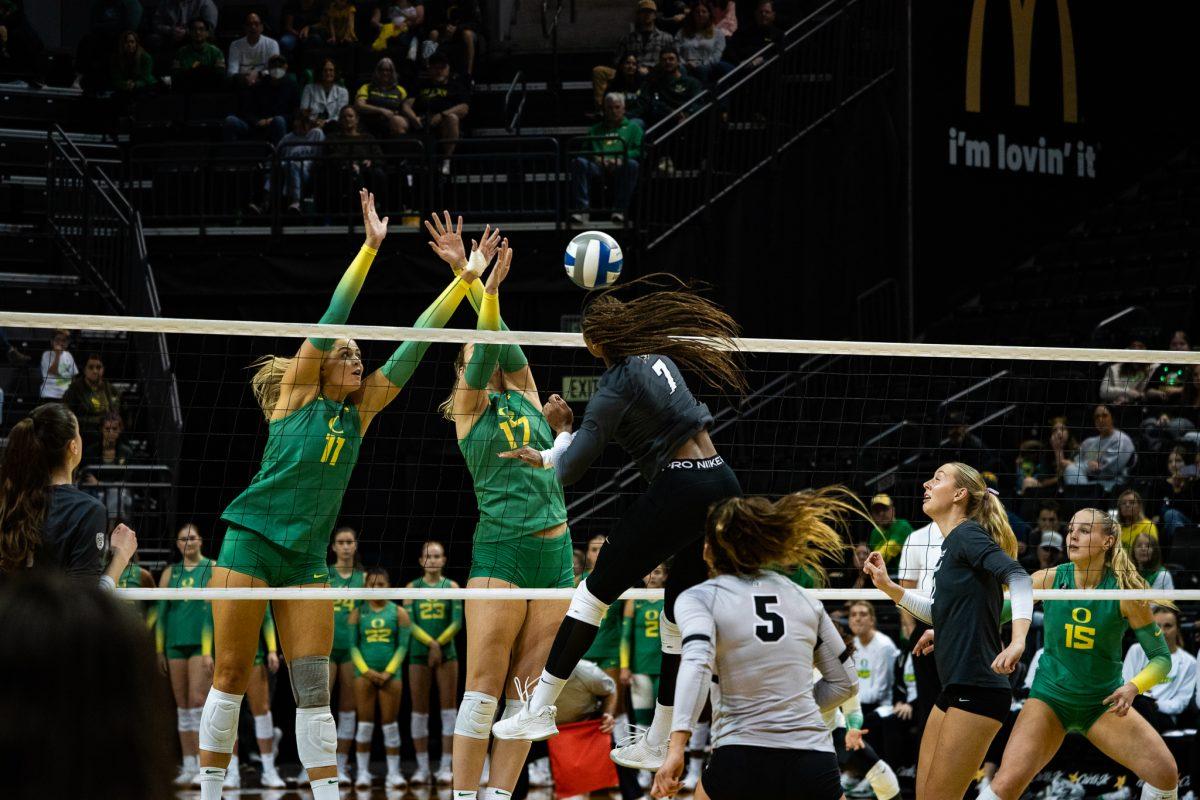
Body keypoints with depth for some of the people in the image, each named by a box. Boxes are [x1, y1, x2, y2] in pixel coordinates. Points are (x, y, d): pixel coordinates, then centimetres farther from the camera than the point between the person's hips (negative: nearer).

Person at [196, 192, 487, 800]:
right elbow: (332, 318, -8)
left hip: (307, 559, 4)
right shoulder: (298, 392, 0)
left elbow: (411, 348, 8)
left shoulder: (361, 412, 12)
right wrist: (370, 247, -16)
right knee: (231, 675, -1)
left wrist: (465, 281, 4)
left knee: (314, 686, -1)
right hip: (251, 541, -4)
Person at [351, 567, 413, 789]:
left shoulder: (398, 613, 5)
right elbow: (353, 644, 0)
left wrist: (388, 672, -9)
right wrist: (365, 670, -12)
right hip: (364, 673, 0)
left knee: (390, 725, 2)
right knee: (365, 724, 0)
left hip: (391, 674, 0)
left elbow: (403, 645, 1)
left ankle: (394, 773, 6)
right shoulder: (358, 612, 4)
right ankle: (363, 773, 4)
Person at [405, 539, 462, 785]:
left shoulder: (451, 587, 3)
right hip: (418, 654, 1)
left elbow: (457, 622, -4)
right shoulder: (412, 587, 4)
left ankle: (446, 767, -3)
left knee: (448, 708, -4)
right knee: (419, 710, 1)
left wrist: (438, 645, -14)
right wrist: (431, 644, -16)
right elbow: (409, 623, -4)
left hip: (446, 653, -1)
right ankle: (422, 768, 5)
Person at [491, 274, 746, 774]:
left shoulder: (617, 386, -11)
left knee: (597, 589, 2)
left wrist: (560, 433, 14)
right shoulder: (658, 354, 13)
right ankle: (657, 744, 18)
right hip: (723, 484, 8)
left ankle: (541, 709, 3)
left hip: (679, 491, -8)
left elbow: (571, 469, -7)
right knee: (681, 613, 13)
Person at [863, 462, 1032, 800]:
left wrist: (1018, 640, -38)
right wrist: (889, 588, 21)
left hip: (978, 691, -10)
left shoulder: (967, 535, -10)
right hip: (953, 690, 10)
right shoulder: (953, 544, 18)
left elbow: (1018, 576, -24)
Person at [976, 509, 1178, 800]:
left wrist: (1133, 687, -25)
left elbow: (1161, 658, -6)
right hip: (1050, 697, 0)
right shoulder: (1048, 580, -10)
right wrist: (944, 631, -14)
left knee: (1164, 773, -17)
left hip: (1105, 702, 1)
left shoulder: (1125, 592, -12)